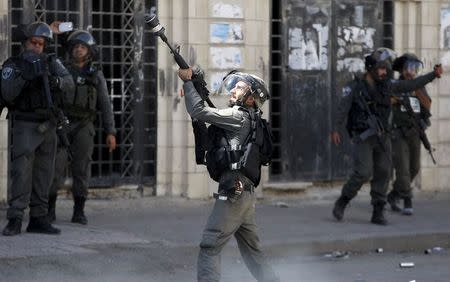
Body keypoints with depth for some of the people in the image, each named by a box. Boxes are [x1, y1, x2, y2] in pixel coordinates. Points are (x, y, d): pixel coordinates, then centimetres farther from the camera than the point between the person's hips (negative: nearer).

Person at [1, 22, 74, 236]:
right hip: (24, 126, -5)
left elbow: (69, 84, -7)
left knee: (43, 174, 6)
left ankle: (38, 219, 11)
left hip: (48, 127, 5)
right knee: (21, 172, -13)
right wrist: (25, 76, -28)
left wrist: (54, 80, -27)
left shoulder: (51, 63, 8)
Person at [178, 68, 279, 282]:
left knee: (209, 248, -6)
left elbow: (199, 112, -15)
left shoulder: (239, 117, -10)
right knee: (251, 250, 14)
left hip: (233, 193, -9)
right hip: (246, 194, 9)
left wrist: (188, 81, -5)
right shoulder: (249, 120, 17)